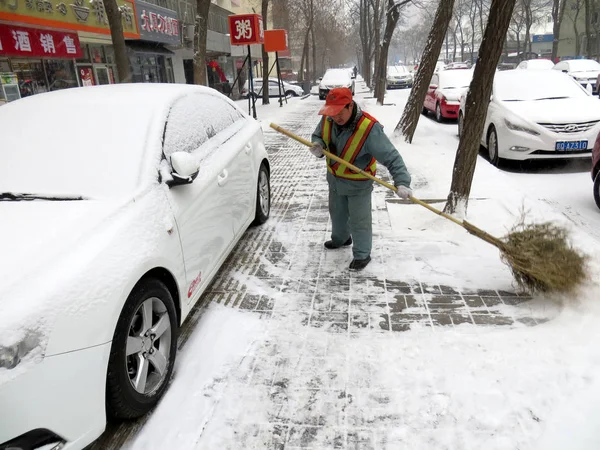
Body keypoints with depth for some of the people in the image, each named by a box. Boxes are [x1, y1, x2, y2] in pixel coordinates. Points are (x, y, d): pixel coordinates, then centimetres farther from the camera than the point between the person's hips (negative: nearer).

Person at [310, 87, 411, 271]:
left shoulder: (369, 128, -33)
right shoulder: (328, 119, -15)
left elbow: (392, 157, -32)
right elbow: (318, 136, 4)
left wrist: (401, 181, -43)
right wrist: (318, 146, -21)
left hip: (358, 184, -6)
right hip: (335, 180, 7)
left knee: (359, 221, 6)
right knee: (337, 213, 27)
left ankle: (362, 255, 28)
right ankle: (340, 239, 54)